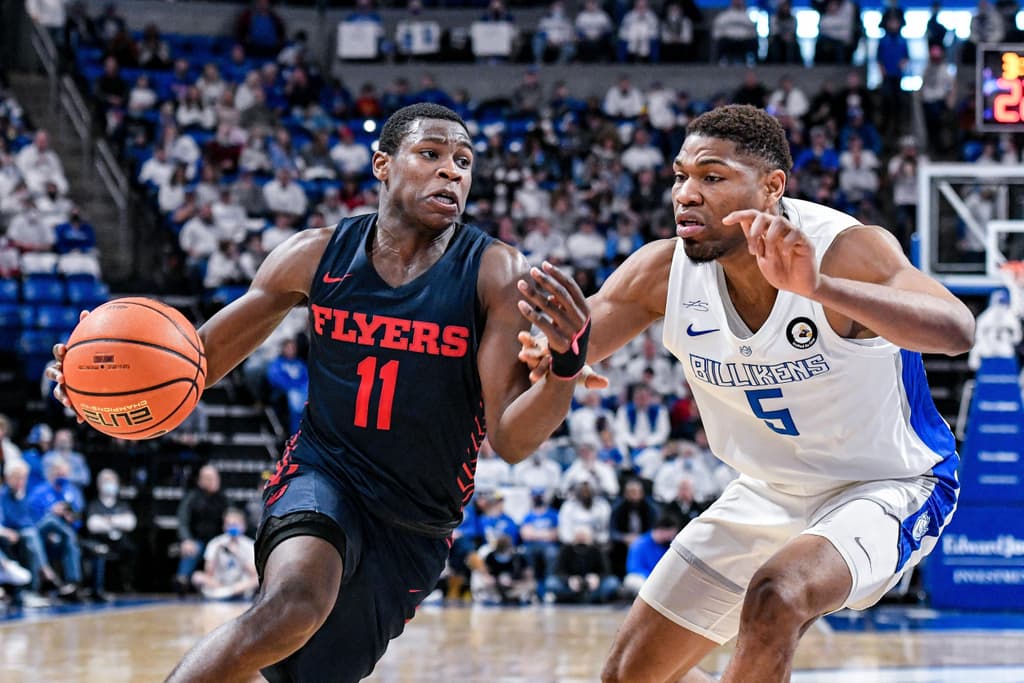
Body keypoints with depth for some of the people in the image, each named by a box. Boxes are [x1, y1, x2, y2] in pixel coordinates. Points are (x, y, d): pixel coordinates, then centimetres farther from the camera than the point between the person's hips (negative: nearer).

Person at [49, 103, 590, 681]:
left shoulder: (496, 274, -12)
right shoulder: (317, 255, -6)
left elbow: (511, 439, -17)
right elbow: (200, 357, 4)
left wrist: (567, 364, -38)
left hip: (416, 525, 1)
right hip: (322, 475, -1)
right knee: (294, 604, -33)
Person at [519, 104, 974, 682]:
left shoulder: (847, 249, -30)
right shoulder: (663, 272, -16)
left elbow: (956, 330, -48)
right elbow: (562, 350, -11)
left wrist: (818, 286, -63)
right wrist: (549, 356, -38)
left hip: (889, 488, -6)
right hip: (771, 495, 6)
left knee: (774, 601, -36)